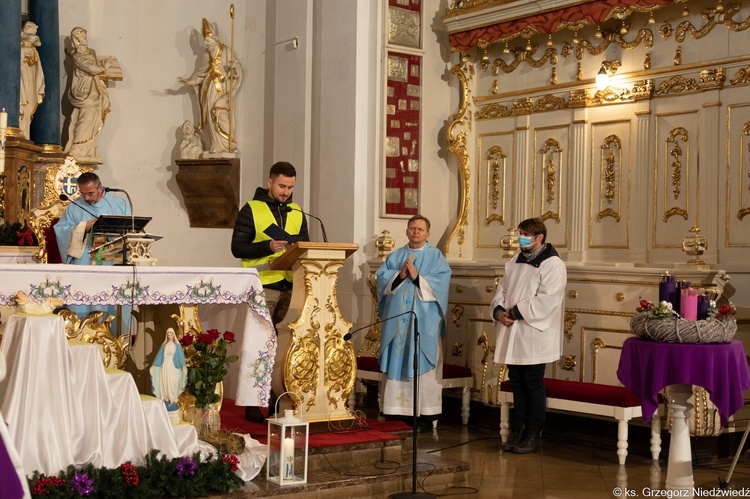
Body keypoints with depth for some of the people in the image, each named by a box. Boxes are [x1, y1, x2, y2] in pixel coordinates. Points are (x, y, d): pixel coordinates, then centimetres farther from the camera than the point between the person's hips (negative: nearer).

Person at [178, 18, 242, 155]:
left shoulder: (225, 51, -2)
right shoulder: (208, 53, 16)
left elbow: (235, 65, -7)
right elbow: (202, 71, 23)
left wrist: (233, 66, -30)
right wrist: (188, 80, 22)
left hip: (221, 88, -6)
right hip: (210, 89, 6)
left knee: (219, 114, -15)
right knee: (210, 115, 0)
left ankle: (227, 144, -13)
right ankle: (216, 146, 1)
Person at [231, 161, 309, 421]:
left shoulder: (297, 213, 16)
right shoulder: (251, 210, 2)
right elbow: (237, 247, -4)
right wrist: (267, 246, -18)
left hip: (291, 287, 5)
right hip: (263, 287, -4)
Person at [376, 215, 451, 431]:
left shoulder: (435, 256, 5)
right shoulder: (396, 256, 15)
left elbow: (442, 280, -8)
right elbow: (381, 275, 5)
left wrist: (417, 277, -15)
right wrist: (399, 275, -11)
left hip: (424, 319, -3)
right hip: (397, 317, 3)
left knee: (423, 363, -5)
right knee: (398, 362, 2)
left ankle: (427, 413, -2)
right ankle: (398, 410, 7)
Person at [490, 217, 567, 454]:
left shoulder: (553, 265, -9)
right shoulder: (515, 262, 16)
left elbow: (546, 300, -19)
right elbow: (502, 290, 15)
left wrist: (516, 312, -17)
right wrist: (499, 310, -5)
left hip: (534, 336, -7)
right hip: (512, 335, 7)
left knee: (533, 385, -1)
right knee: (517, 383, 11)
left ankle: (534, 435, 8)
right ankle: (518, 431, 20)